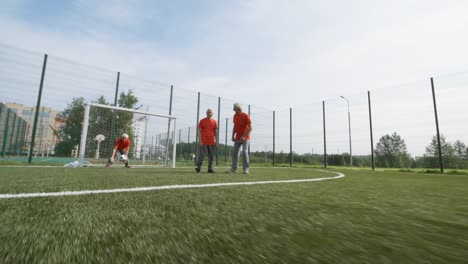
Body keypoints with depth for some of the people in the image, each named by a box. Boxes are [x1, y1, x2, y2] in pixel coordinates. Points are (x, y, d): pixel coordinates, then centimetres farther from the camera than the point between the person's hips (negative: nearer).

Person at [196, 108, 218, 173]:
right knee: (202, 154, -3)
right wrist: (200, 140, -8)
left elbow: (215, 131, 12)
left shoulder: (214, 121, 9)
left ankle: (210, 168, 15)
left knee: (211, 156, 6)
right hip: (204, 142, -3)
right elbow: (199, 131, 0)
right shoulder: (202, 121, 2)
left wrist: (216, 141, 7)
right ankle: (198, 167, 9)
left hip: (211, 142, 3)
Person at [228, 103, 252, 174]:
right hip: (237, 138, 6)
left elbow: (250, 128, -16)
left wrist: (244, 136, -22)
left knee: (244, 152, -11)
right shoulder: (235, 116, 7)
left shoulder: (246, 116, -12)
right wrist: (233, 136, 7)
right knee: (235, 152, 2)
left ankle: (246, 169, -1)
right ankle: (234, 169, 9)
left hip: (245, 138, -6)